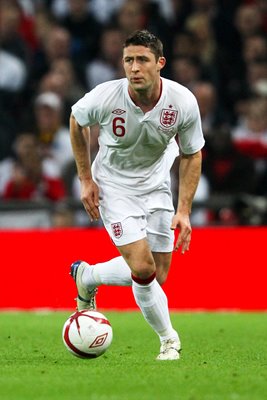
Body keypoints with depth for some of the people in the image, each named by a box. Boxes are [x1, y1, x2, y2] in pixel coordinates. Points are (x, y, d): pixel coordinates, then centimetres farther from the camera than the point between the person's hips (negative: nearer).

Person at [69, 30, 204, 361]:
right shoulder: (105, 97, -26)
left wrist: (184, 211, -11)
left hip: (155, 184, 3)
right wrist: (86, 180, -2)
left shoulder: (184, 102, -22)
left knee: (157, 275, 4)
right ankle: (169, 340, 7)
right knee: (143, 268, -19)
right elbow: (77, 121, -2)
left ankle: (87, 276, 29)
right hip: (112, 185, -3)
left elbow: (191, 155, -5)